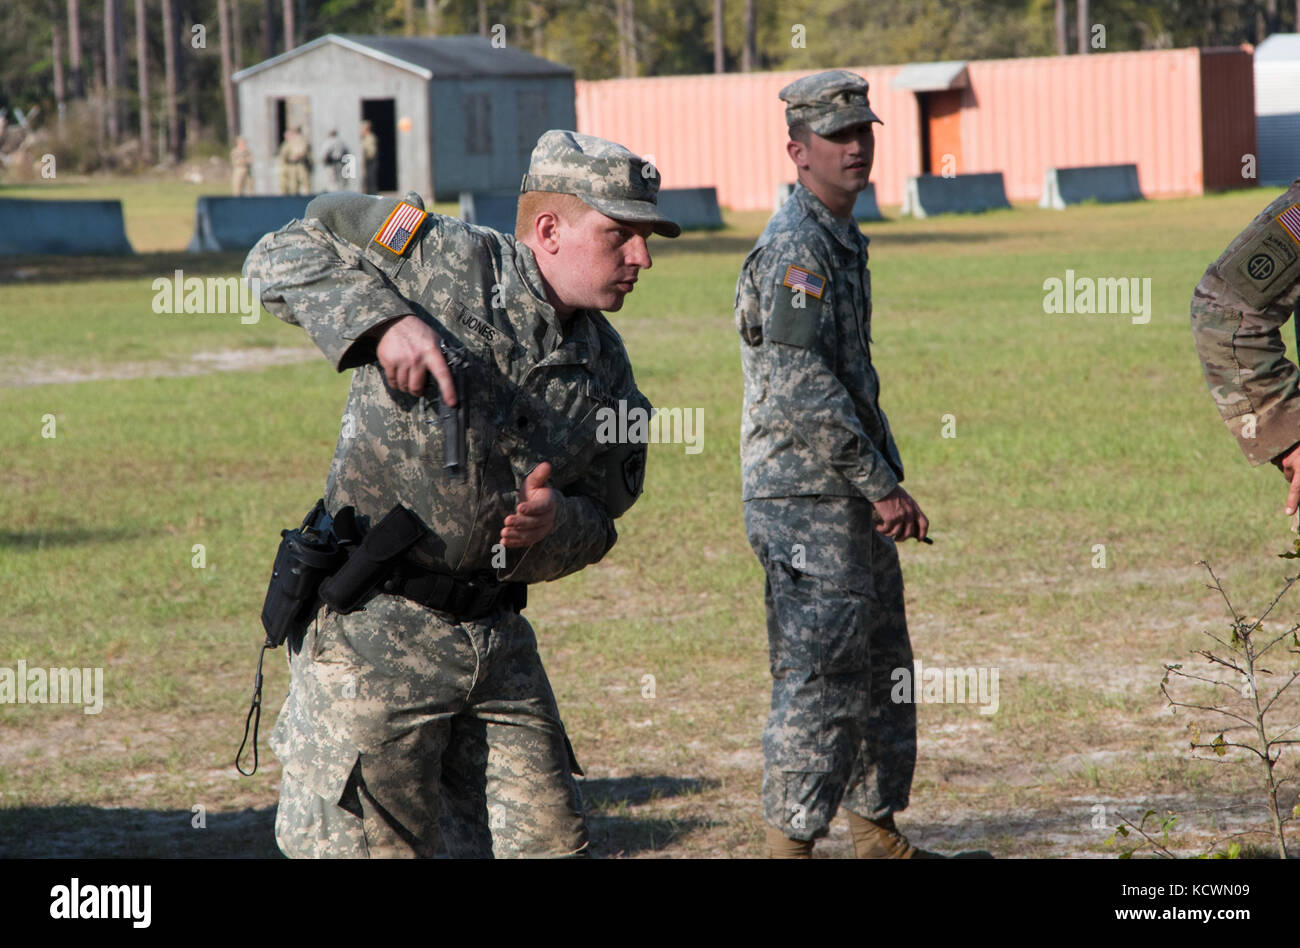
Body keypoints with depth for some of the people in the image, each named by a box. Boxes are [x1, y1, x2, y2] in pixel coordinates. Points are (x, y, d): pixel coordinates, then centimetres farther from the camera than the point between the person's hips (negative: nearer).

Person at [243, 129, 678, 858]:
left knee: (548, 842, 10)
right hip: (374, 629, -6)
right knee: (368, 847, -4)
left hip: (497, 635, 7)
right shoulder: (450, 265, -8)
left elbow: (599, 518, 18)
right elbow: (283, 257, -8)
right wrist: (381, 320, -24)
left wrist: (556, 525, -6)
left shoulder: (605, 371, 11)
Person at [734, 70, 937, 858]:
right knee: (820, 679, -9)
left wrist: (885, 482, 20)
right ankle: (790, 843, -6)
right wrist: (882, 488, -20)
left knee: (883, 670, 16)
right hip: (807, 503, -10)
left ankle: (879, 835, 25)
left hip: (852, 500, 10)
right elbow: (804, 388, -22)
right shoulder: (794, 247, -16)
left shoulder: (844, 240, 16)